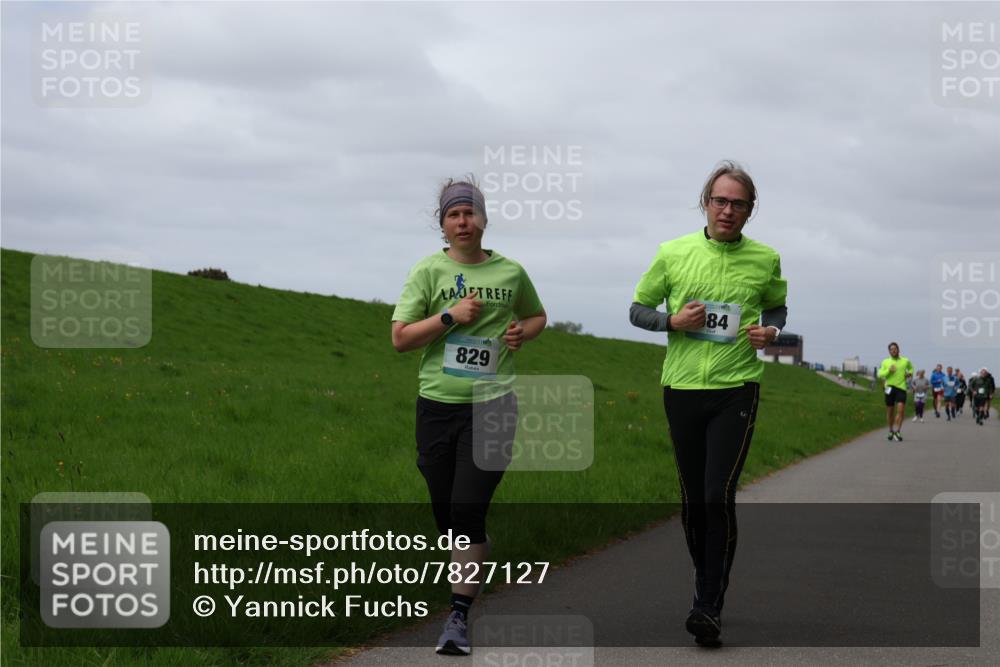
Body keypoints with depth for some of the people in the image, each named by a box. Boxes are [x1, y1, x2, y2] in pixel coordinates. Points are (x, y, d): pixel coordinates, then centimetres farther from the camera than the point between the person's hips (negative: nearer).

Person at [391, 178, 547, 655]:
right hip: (437, 405, 1)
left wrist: (523, 332, 4)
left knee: (467, 509, -12)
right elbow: (400, 338, -3)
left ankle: (459, 617, -10)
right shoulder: (429, 271, 1)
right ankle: (472, 573, 37)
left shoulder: (510, 272, 7)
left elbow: (537, 316, 26)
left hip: (493, 405, -1)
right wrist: (450, 316, -13)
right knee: (445, 513, 8)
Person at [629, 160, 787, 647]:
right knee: (692, 499, 9)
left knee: (719, 496, -14)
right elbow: (638, 310, 10)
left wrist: (771, 331, -2)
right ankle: (706, 583, 29)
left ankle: (709, 606, -11)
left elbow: (777, 307, 20)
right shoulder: (673, 253, 1)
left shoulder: (765, 260, 2)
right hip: (682, 388, 2)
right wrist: (672, 321, -11)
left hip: (736, 390, -2)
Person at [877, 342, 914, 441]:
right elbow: (880, 374, 1)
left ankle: (897, 432, -13)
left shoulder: (905, 361, 10)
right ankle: (891, 431, 25)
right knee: (890, 411, 7)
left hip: (901, 388, -1)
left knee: (901, 409, -15)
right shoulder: (885, 362, 7)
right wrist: (888, 371, -15)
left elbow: (911, 368, 29)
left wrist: (910, 373, 7)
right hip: (890, 387, 1)